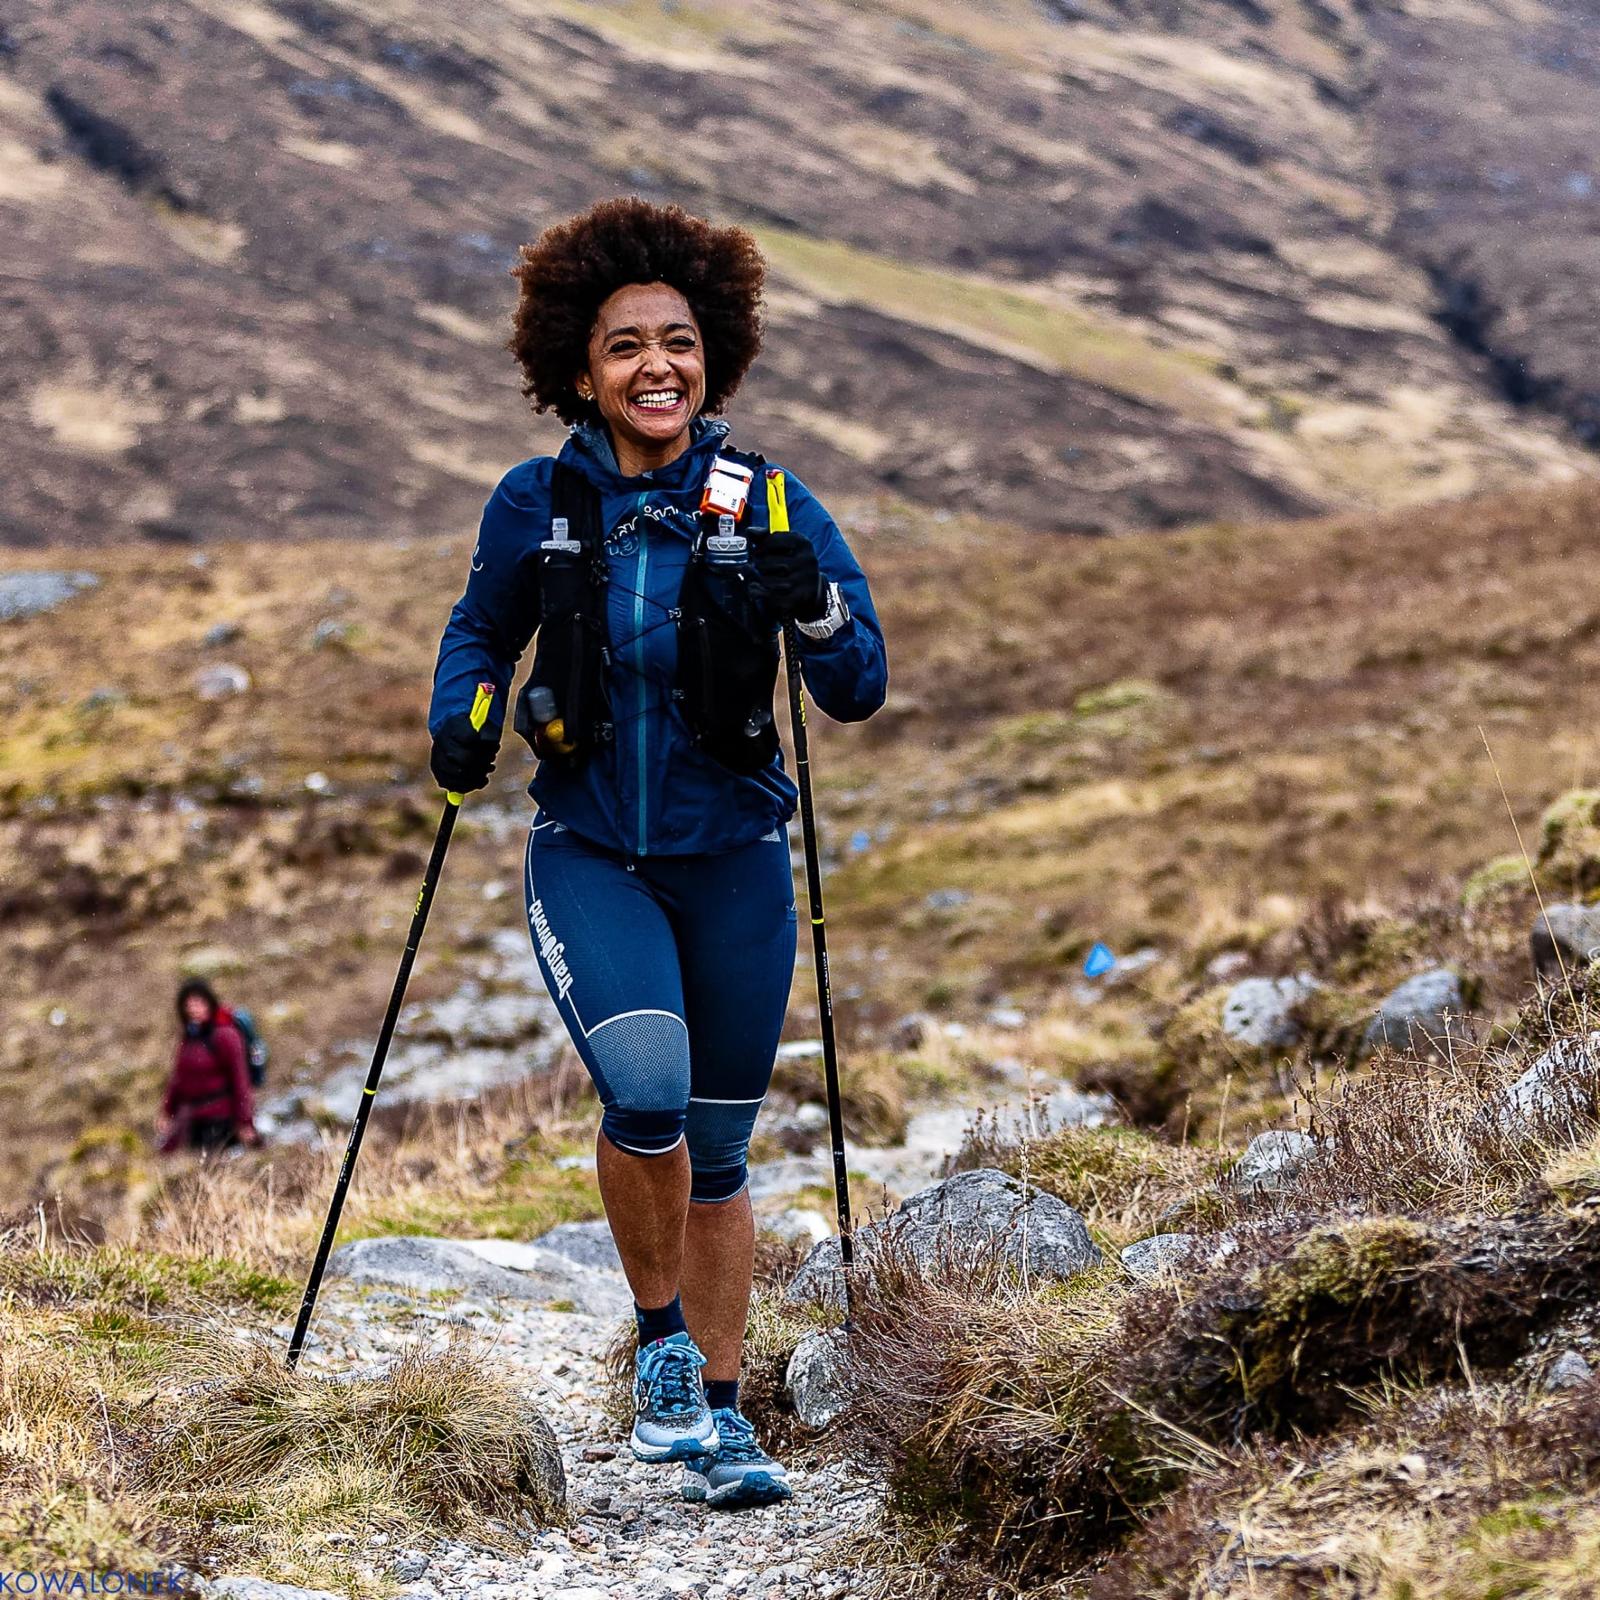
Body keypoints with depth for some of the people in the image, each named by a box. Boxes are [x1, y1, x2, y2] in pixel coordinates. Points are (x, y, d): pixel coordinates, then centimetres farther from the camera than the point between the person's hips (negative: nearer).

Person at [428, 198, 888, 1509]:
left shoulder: (771, 508, -6)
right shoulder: (538, 505, -4)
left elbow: (859, 696, -8)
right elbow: (481, 629, 15)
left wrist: (816, 607, -27)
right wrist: (462, 719, -5)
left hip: (732, 859, 1)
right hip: (589, 855, -1)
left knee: (717, 1150, 8)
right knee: (647, 1091, -24)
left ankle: (716, 1413, 24)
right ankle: (660, 1335, 2)